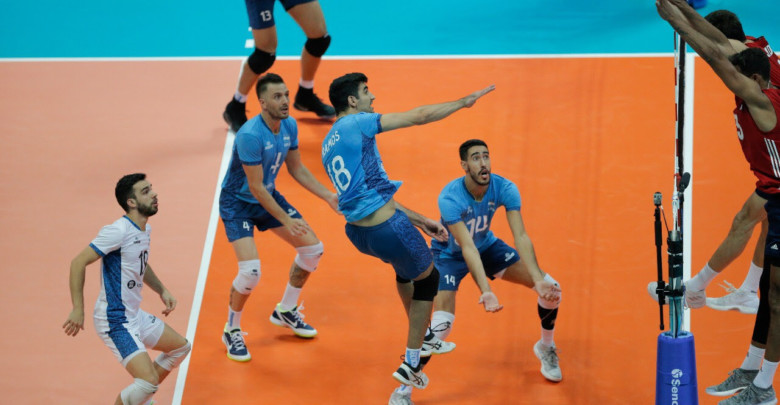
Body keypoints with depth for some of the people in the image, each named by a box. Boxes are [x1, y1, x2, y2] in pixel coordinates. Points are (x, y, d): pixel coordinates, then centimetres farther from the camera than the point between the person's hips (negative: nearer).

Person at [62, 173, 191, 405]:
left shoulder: (145, 230, 7)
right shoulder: (118, 231, -22)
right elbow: (79, 262, -23)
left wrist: (162, 291, 16)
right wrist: (78, 310, -25)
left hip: (135, 315, 10)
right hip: (115, 322, -10)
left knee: (181, 347, 23)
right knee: (149, 381, -20)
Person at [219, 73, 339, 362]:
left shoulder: (289, 125, -7)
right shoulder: (250, 135, -31)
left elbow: (297, 169, 6)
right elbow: (255, 187, -27)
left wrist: (330, 197, 0)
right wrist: (286, 221, -25)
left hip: (268, 195, 8)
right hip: (237, 202, -8)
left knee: (313, 249, 8)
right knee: (251, 272, -22)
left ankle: (285, 311, 28)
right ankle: (232, 331, 5)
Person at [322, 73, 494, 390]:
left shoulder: (329, 145, 18)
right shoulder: (356, 123, -8)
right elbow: (418, 116, -10)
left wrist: (420, 221, 23)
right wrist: (465, 101, 4)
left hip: (357, 231, 8)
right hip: (387, 229, -8)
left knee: (406, 266, 35)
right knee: (427, 278, 15)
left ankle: (423, 338, 47)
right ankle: (410, 365, 17)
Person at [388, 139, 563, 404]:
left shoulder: (504, 189, -23)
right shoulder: (449, 198, -35)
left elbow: (520, 236, -28)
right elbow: (467, 248, -40)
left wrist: (538, 280, -41)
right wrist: (485, 291, -51)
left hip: (487, 246, 5)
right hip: (450, 254, -5)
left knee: (551, 289, -6)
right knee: (441, 326, -25)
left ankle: (546, 347, 23)